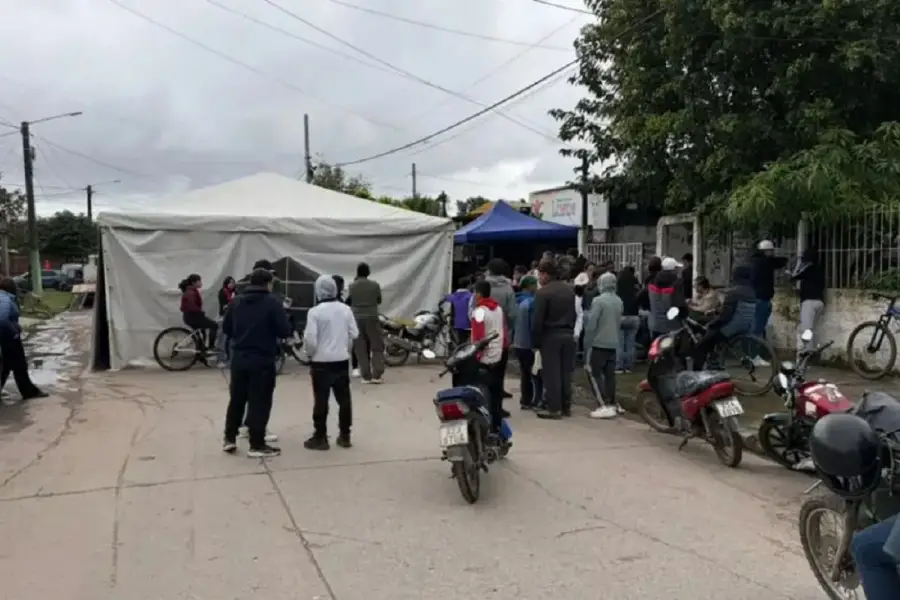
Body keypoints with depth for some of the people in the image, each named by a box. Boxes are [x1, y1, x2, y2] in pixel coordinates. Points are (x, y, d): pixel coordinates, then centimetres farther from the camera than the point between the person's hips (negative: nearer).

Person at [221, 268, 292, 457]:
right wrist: (270, 330, 8)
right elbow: (285, 331, -13)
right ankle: (257, 445, 5)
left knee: (237, 399, 17)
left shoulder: (236, 301, 7)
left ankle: (229, 439, 24)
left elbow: (226, 328, 10)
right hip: (263, 360, -5)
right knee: (260, 402, 1)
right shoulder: (272, 301, -9)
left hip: (239, 358, 5)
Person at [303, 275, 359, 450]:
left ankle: (320, 437, 8)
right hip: (342, 360, 5)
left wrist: (311, 353, 3)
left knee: (321, 400, 3)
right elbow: (354, 334, 6)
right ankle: (345, 436, 17)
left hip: (321, 361, -4)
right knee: (344, 398, 11)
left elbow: (310, 338, -16)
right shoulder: (345, 309, 2)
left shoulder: (315, 311, -13)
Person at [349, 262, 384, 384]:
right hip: (372, 318, -1)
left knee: (361, 349, 6)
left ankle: (366, 376, 5)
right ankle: (376, 375, -3)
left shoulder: (352, 286, -3)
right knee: (377, 347, 6)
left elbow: (349, 302, 7)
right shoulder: (374, 285, -4)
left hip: (357, 319, 1)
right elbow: (379, 301, 8)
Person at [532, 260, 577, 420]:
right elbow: (574, 314, 13)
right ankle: (566, 406, 17)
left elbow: (538, 320, -13)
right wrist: (570, 330, 17)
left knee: (551, 373, -1)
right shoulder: (570, 290, 10)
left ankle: (554, 408, 0)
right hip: (568, 334, 7)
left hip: (550, 335, -7)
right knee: (566, 372, 11)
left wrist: (535, 340, -5)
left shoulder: (543, 292, -12)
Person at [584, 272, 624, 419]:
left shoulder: (598, 300, -14)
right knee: (610, 374, 13)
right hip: (613, 344, 7)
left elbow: (591, 324, -15)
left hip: (598, 343, -7)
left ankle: (605, 406, -8)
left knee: (595, 373, -1)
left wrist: (586, 344, -10)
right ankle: (612, 404, 18)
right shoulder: (619, 302, 8)